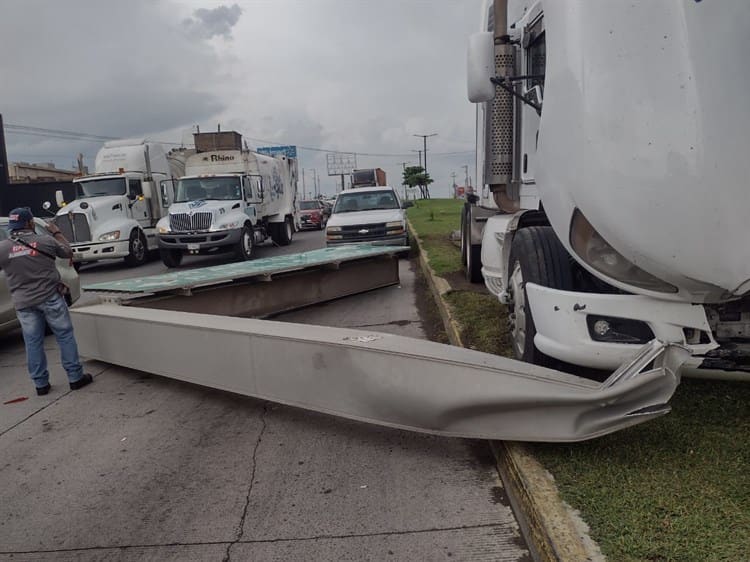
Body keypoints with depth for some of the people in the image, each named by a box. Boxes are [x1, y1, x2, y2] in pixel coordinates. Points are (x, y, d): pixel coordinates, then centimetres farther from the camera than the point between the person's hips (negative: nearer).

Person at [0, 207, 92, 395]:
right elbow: (68, 252, 9)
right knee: (65, 336, 7)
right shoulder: (46, 240, -7)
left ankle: (41, 384, 17)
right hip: (50, 297, -2)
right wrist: (57, 233, 23)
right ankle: (75, 377, 10)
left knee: (33, 343, 10)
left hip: (24, 303, 2)